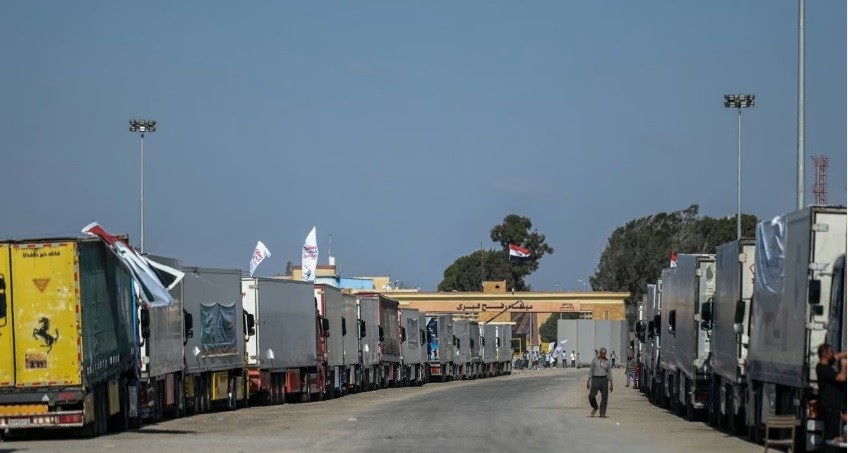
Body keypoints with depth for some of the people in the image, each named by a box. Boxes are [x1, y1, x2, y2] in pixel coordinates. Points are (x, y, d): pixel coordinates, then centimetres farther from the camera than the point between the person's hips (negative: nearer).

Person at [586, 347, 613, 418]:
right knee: (591, 396, -10)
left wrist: (611, 383, 5)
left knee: (604, 397, -3)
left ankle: (602, 413, 3)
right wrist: (588, 381, 0)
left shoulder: (607, 362, 8)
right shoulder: (594, 360, 5)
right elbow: (591, 370, 6)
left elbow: (610, 373, 10)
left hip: (604, 379, 1)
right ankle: (595, 408, 19)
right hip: (595, 379, -1)